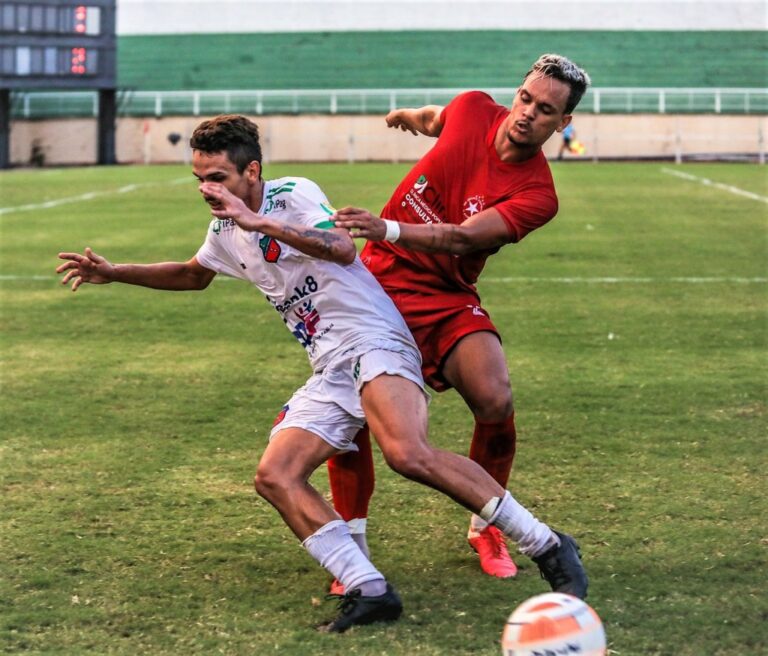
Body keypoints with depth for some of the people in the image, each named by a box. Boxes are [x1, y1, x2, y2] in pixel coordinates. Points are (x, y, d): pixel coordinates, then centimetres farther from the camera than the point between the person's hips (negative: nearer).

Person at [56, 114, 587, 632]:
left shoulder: (293, 194, -6)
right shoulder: (225, 230, 18)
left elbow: (343, 248, -25)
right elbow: (193, 275, 40)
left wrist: (261, 223, -28)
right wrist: (113, 273, 33)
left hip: (374, 343, -8)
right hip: (330, 375, 9)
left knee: (408, 454, -32)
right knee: (275, 476, -12)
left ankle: (548, 548, -24)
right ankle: (369, 592, -19)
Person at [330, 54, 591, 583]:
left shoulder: (537, 196, -15)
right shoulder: (473, 109, -5)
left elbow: (461, 239, -29)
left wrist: (387, 229, -44)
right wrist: (411, 116, 44)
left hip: (447, 299, -2)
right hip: (378, 279, 2)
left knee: (496, 402, -23)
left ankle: (486, 527, 5)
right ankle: (352, 541, 5)